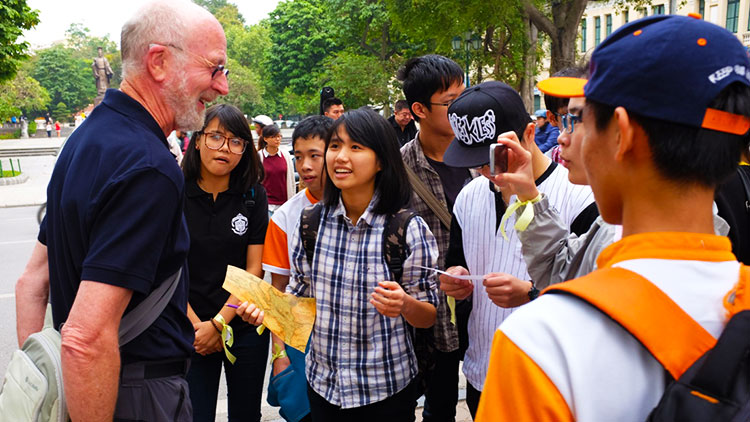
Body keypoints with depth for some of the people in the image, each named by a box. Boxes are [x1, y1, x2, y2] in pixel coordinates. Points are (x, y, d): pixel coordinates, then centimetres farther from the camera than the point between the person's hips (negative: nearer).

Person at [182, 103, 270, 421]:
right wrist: (195, 325, -10)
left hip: (245, 326, 1)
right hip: (191, 332, -1)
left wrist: (219, 323, -11)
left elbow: (254, 268, -5)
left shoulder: (253, 195, -3)